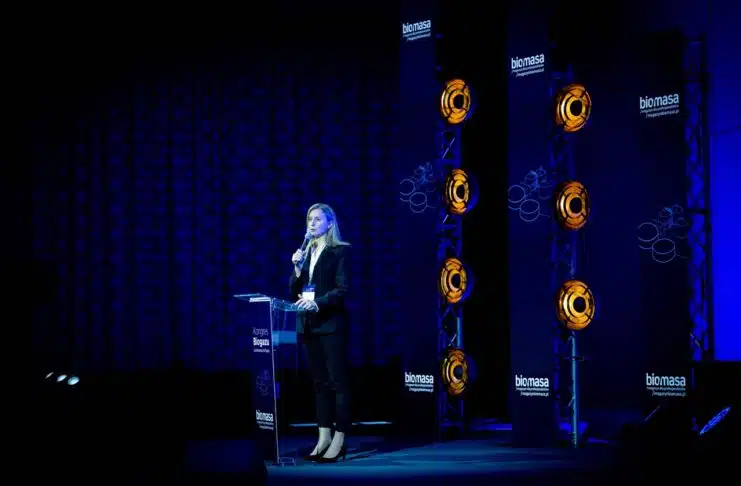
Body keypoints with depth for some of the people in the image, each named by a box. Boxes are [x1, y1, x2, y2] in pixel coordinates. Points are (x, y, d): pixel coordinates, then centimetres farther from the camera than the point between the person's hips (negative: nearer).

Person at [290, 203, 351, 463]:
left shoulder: (340, 251, -2)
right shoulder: (305, 252, 16)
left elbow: (342, 288, -11)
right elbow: (295, 290, 13)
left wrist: (318, 303, -24)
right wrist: (297, 268, -4)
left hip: (331, 324, -6)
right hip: (308, 324, 6)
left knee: (337, 381, -6)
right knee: (319, 382, 8)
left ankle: (339, 439, -6)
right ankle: (324, 436, 10)